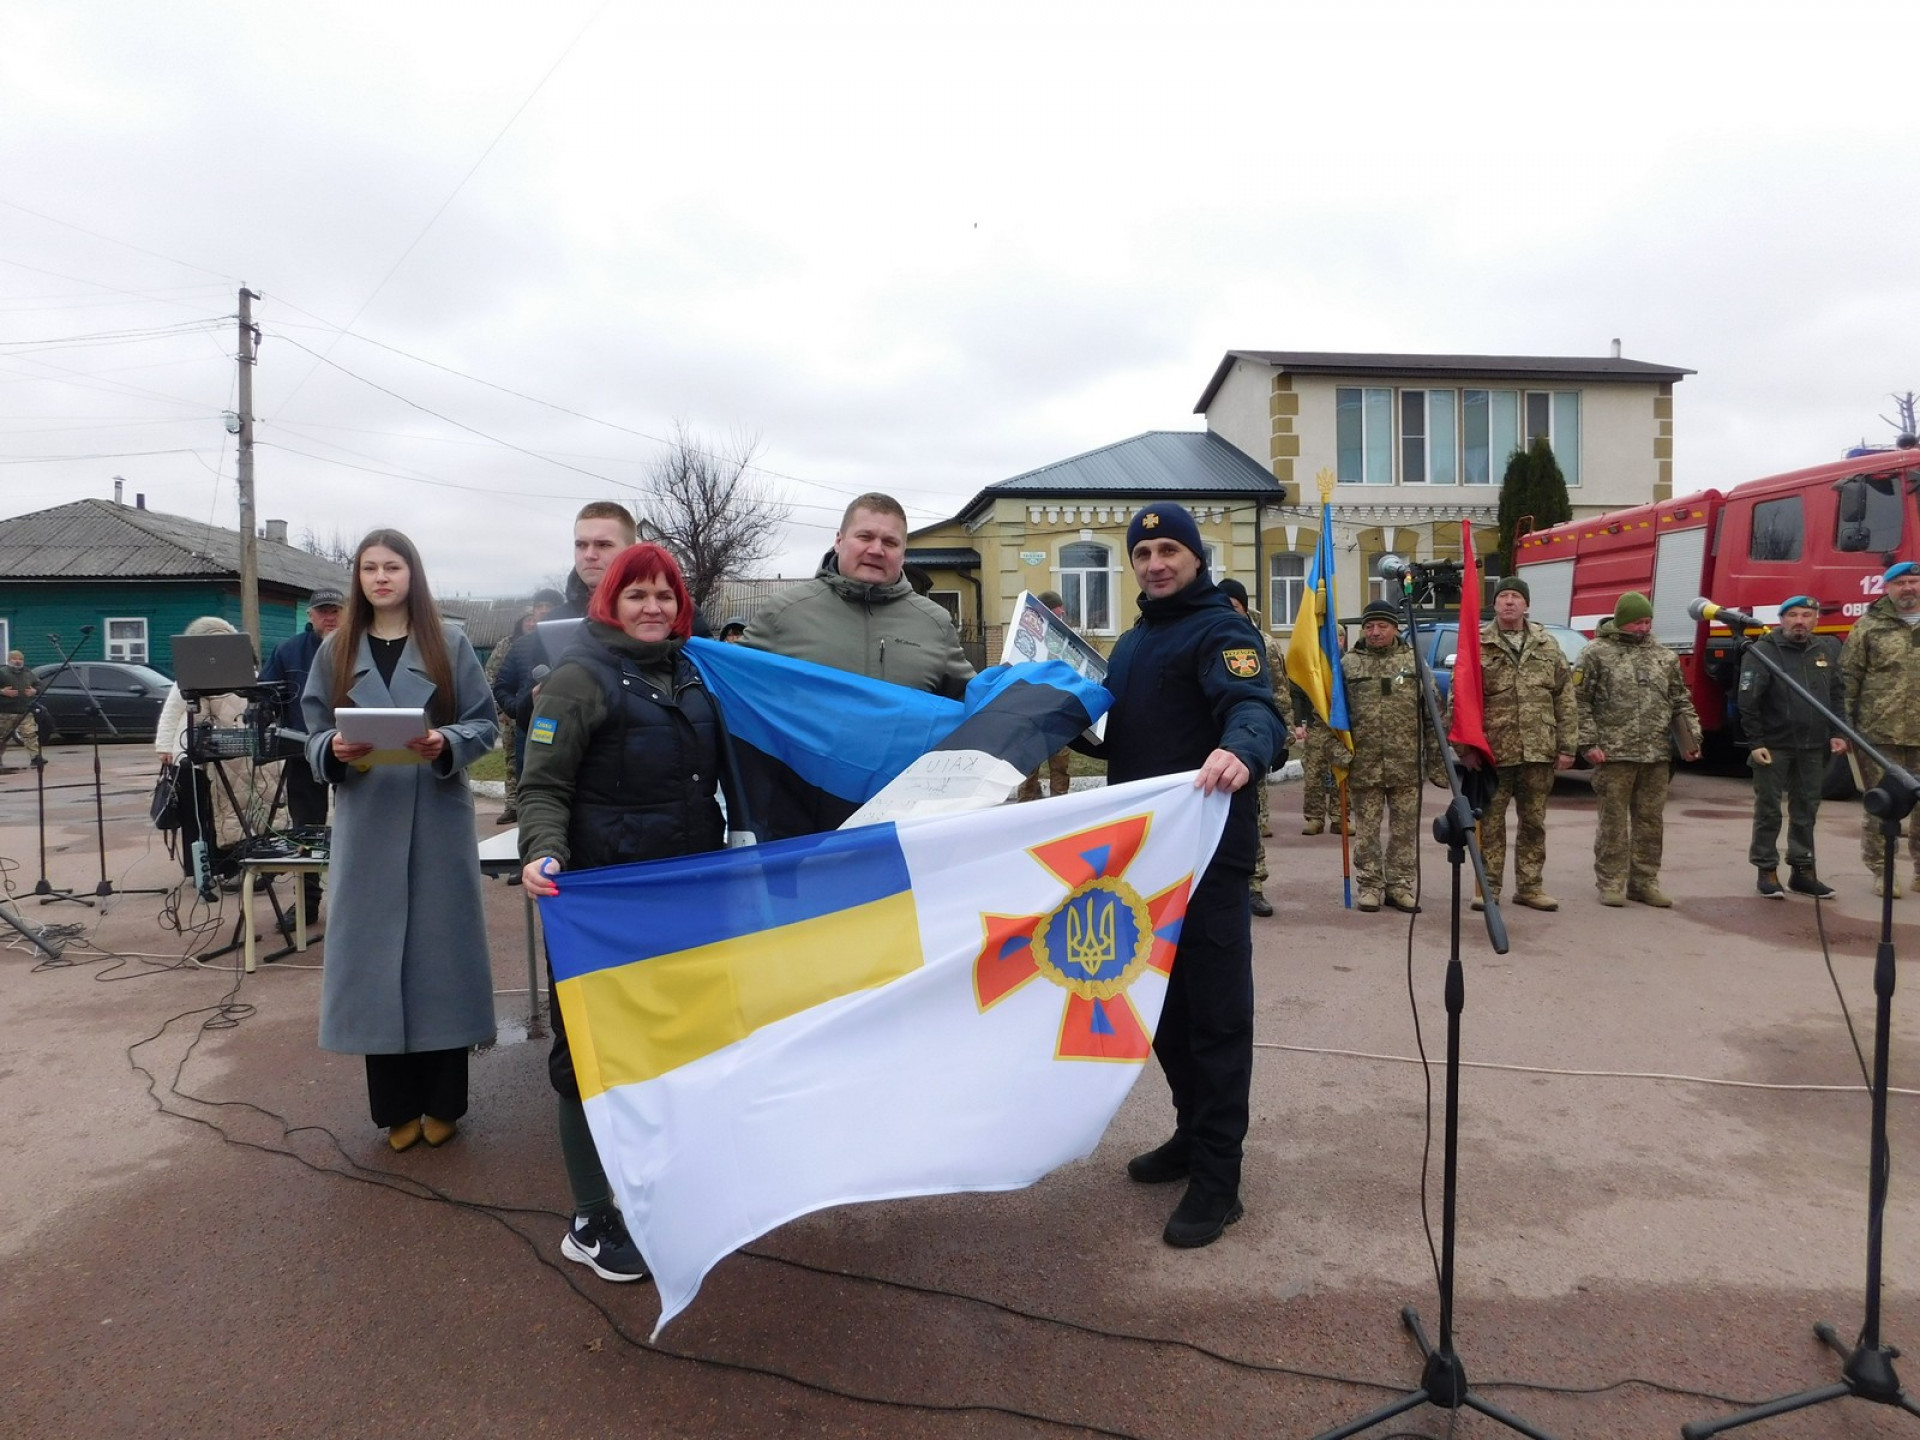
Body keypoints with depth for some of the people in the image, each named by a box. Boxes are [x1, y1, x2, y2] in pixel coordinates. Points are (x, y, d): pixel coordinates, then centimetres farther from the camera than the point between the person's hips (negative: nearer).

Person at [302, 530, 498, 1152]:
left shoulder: (450, 644, 3)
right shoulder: (336, 651, 9)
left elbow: (484, 723, 1)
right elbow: (314, 735, 10)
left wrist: (447, 745, -18)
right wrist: (335, 750, -12)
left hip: (438, 820, -2)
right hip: (367, 822, 2)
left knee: (440, 947, 2)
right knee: (375, 953, 4)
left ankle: (441, 1104, 15)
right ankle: (396, 1107, 16)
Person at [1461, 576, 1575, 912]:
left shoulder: (1547, 646, 8)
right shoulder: (1478, 646, 0)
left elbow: (1565, 699, 8)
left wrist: (1567, 745, 2)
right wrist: (1465, 746, -9)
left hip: (1539, 750, 3)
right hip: (1492, 750, -2)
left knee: (1534, 822, 11)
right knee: (1490, 822, 4)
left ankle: (1529, 886, 21)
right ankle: (1488, 887, 13)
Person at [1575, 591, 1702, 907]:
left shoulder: (1664, 656, 14)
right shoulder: (1597, 654, -1)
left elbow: (1681, 702, 18)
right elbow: (1580, 702, -5)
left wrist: (1691, 739, 8)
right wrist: (1589, 743, -11)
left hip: (1656, 755, 5)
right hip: (1614, 754, -5)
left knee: (1650, 821, 9)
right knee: (1613, 819, 0)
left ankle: (1644, 882, 18)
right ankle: (1610, 883, 8)